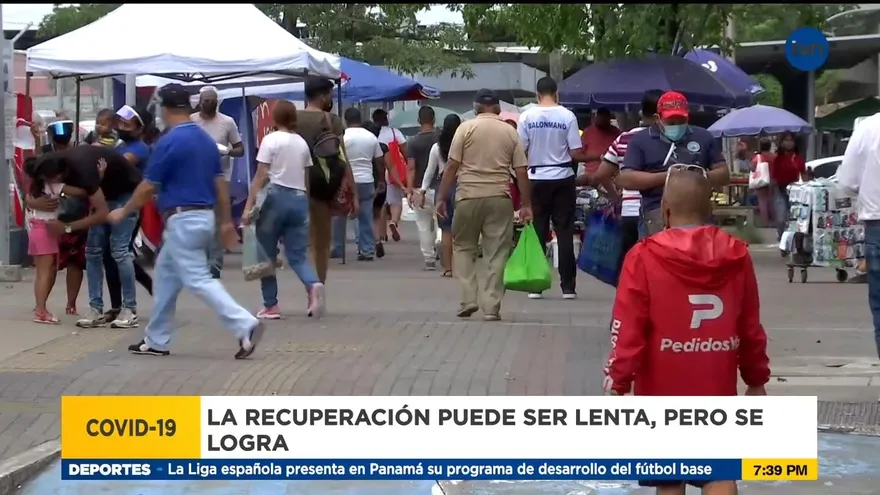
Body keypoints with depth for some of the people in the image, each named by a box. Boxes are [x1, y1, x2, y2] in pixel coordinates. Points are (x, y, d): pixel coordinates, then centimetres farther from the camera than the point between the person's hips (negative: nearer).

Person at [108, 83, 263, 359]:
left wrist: (123, 213, 3)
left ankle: (245, 326, -19)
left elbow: (148, 187, -11)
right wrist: (226, 222, 17)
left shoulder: (169, 142, -14)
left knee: (197, 280, -9)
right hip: (204, 217, 9)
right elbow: (221, 182, 11)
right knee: (166, 274, 18)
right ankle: (156, 341, 22)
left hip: (183, 219, -9)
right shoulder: (207, 140, 10)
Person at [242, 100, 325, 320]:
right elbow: (307, 178, 14)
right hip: (299, 200, 5)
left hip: (276, 197, -5)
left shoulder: (271, 140, -4)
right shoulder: (302, 143, 12)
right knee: (298, 255, 5)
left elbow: (260, 176, -10)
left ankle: (270, 306, 9)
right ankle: (313, 285, -25)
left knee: (266, 254, 8)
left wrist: (249, 205, -10)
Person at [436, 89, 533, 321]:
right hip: (499, 198, 1)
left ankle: (469, 299, 4)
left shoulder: (466, 128, 0)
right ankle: (492, 307, 1)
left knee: (463, 247, 14)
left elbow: (452, 165, -5)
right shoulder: (510, 132, 7)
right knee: (496, 253, 4)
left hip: (469, 197, -1)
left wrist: (441, 197, 1)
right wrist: (526, 204, 9)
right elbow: (521, 171, 4)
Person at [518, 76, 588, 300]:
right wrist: (592, 158, 13)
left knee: (537, 232, 7)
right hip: (562, 178, -1)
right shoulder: (567, 116, -6)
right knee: (565, 232, 4)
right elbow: (576, 153, -7)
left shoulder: (527, 117, -4)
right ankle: (568, 287, 3)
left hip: (537, 179, 1)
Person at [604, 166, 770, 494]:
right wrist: (756, 379, 20)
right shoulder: (737, 256, 1)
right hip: (717, 392, 2)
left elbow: (629, 330, -11)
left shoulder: (645, 257, -9)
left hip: (662, 393, -2)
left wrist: (618, 382, -4)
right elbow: (751, 328, 8)